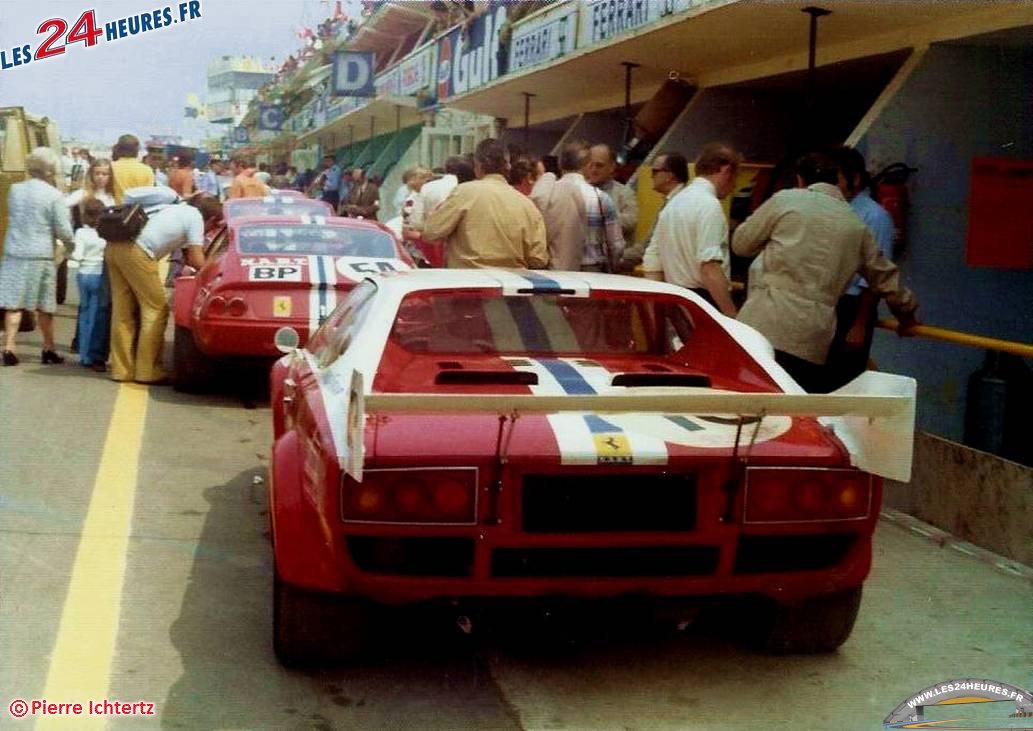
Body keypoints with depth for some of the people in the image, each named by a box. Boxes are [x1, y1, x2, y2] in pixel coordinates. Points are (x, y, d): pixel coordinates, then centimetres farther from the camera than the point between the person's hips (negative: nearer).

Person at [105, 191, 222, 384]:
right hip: (135, 251, -9)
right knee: (156, 310, 1)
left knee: (123, 312, 13)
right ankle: (148, 371, 3)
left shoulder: (178, 209, 28)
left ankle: (122, 370, 17)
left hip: (114, 245, 9)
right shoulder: (195, 217, 4)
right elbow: (196, 261, 3)